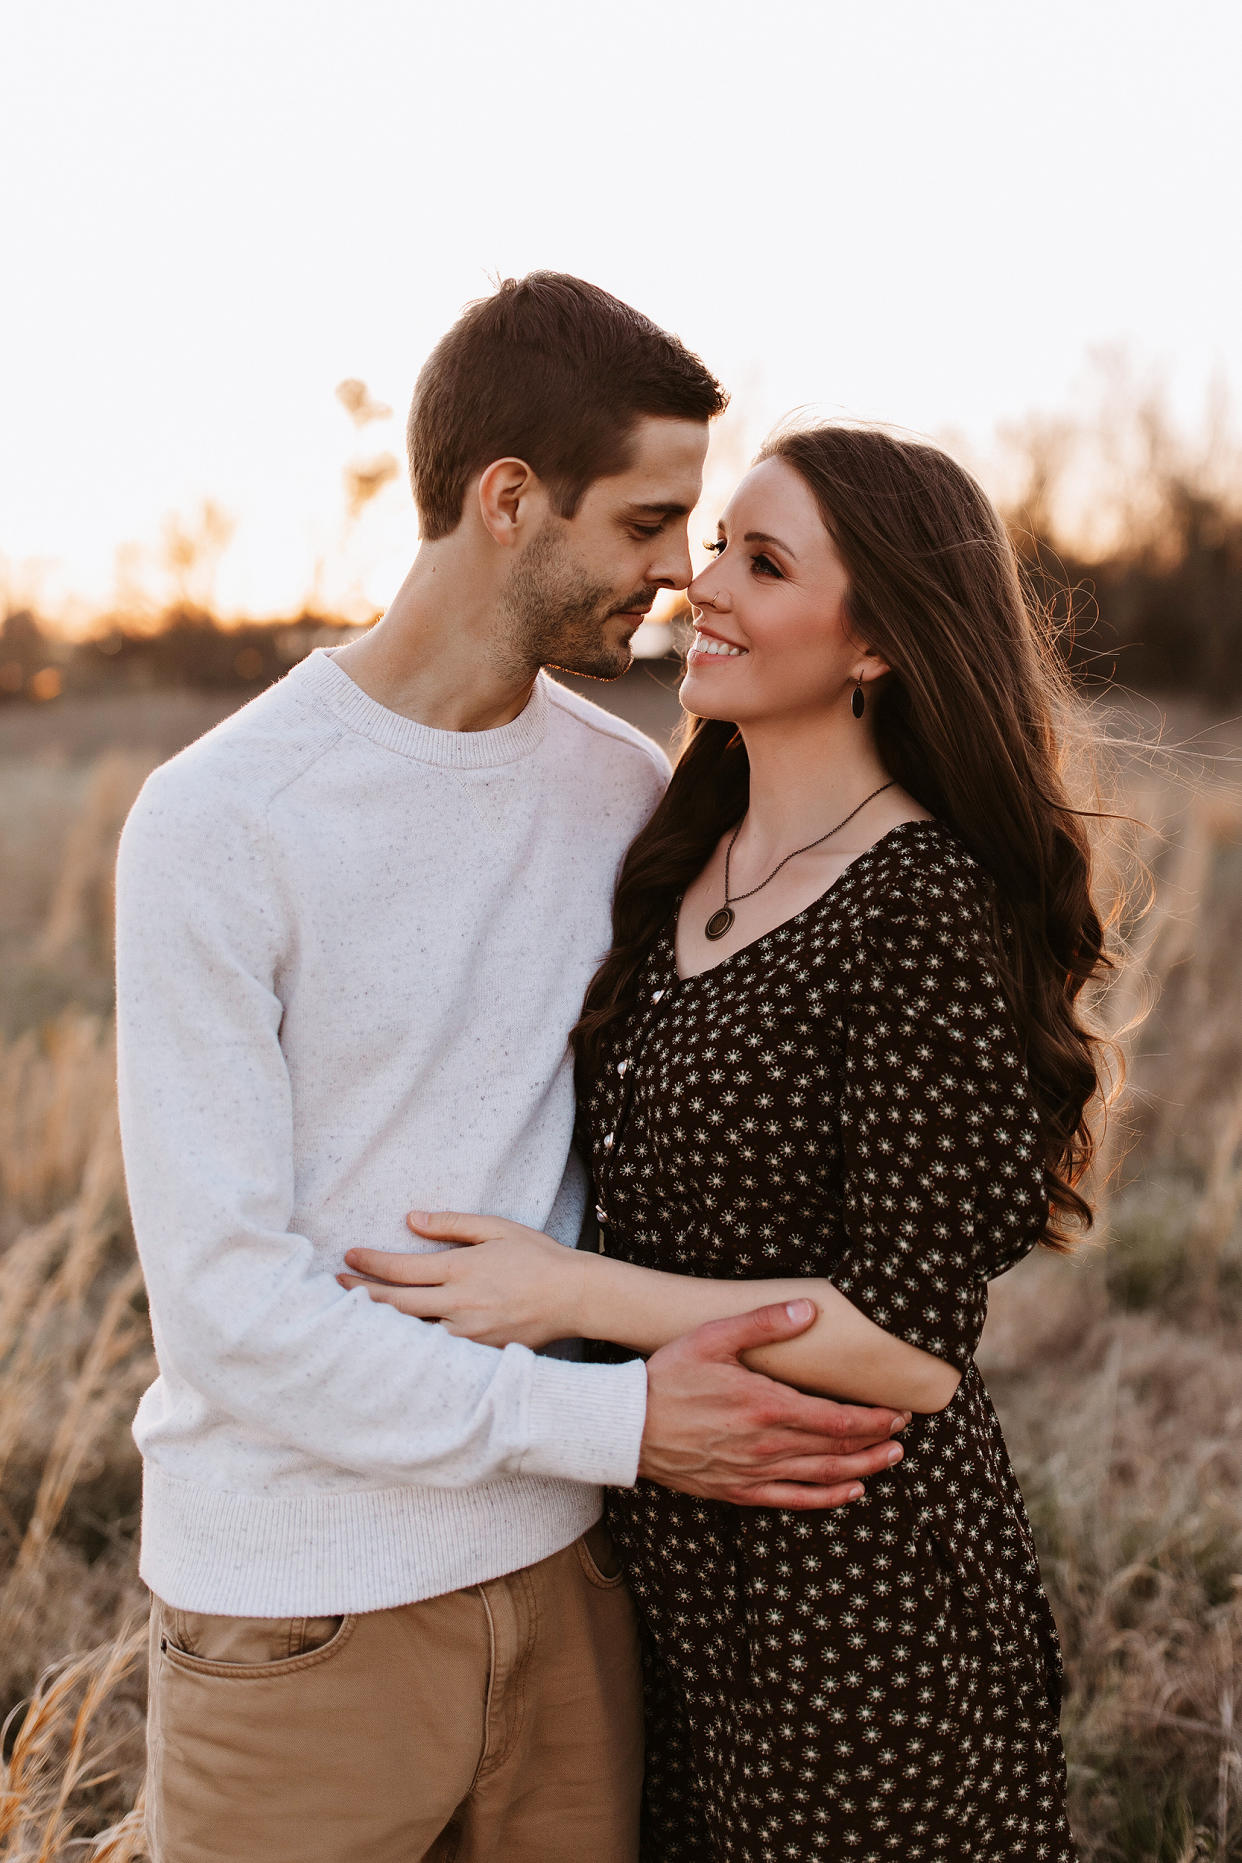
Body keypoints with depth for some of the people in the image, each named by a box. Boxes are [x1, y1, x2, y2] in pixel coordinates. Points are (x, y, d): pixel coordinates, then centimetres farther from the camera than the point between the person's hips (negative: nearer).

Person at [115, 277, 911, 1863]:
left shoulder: (629, 796, 3)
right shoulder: (217, 824, -14)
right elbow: (224, 1302, -17)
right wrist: (615, 1420, -20)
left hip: (561, 1573, 5)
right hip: (297, 1614, -4)